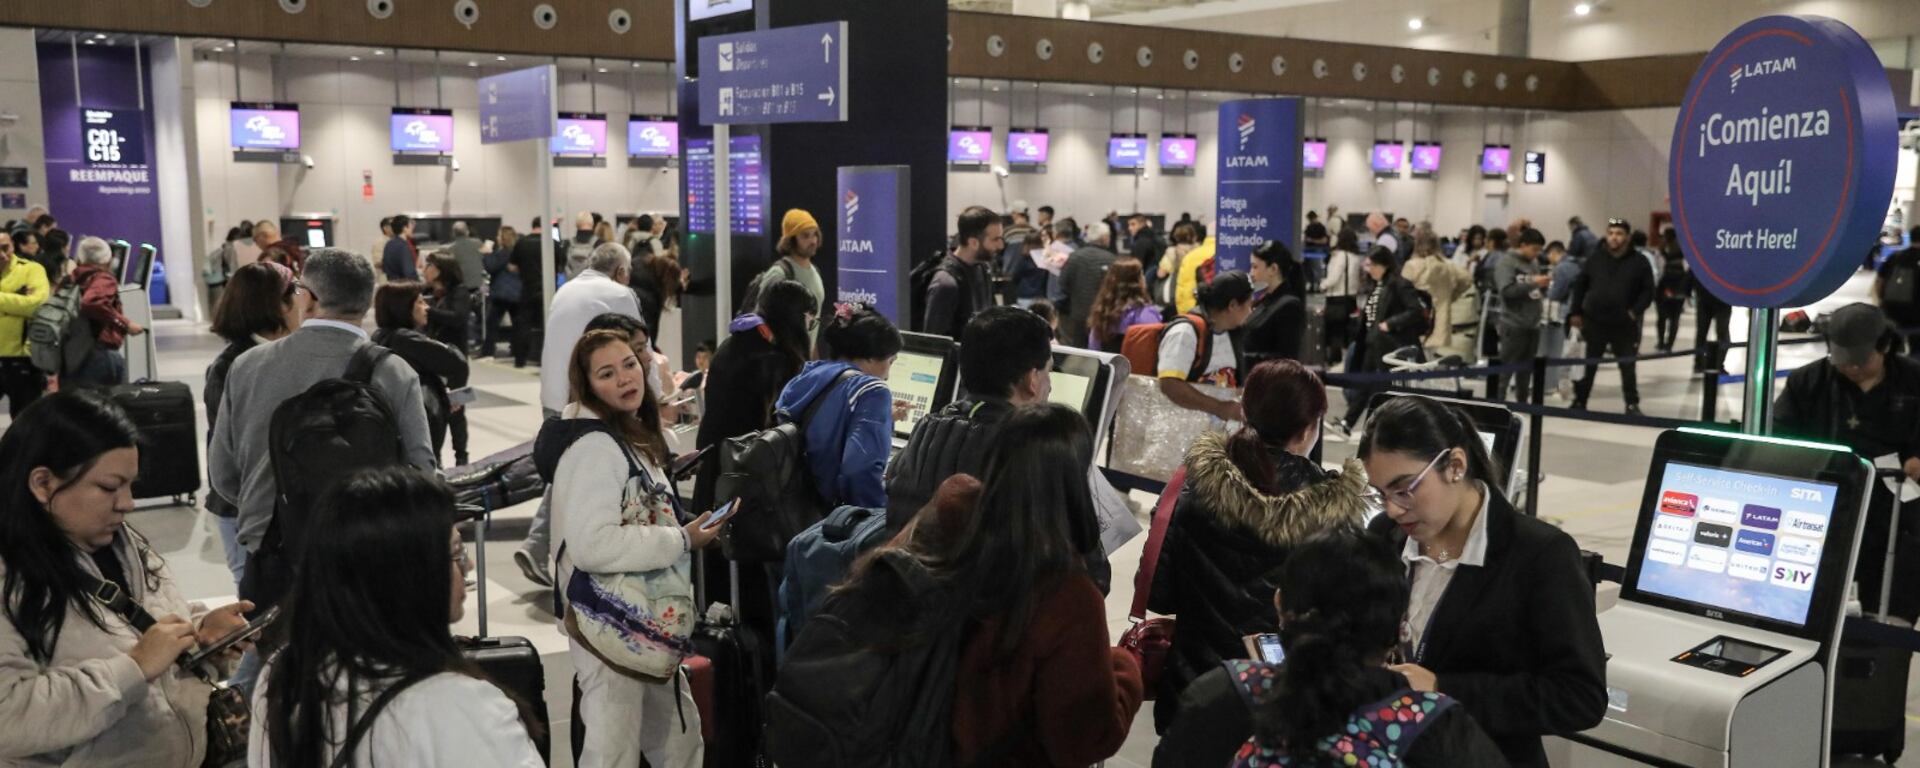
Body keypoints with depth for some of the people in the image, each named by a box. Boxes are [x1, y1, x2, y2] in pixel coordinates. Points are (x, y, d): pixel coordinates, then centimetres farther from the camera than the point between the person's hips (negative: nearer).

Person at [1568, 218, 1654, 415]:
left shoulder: (1639, 262, -2)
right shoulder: (1595, 259, 2)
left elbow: (1648, 290, 1)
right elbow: (1579, 286, 9)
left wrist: (1635, 311, -11)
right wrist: (1575, 312, 4)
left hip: (1624, 325, -1)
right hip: (1594, 322, 1)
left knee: (1627, 366, 7)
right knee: (1587, 365, 7)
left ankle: (1632, 405, 18)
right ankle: (1579, 403, 17)